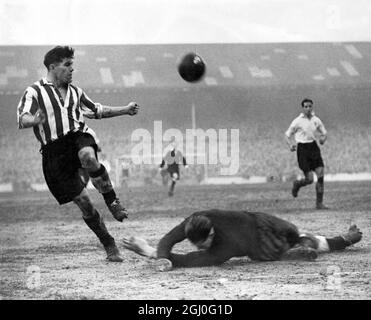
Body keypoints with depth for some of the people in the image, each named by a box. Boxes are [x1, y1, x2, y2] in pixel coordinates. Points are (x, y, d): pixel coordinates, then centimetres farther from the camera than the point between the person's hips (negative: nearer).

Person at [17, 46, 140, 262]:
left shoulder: (75, 91, 18)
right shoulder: (35, 92, 1)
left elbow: (97, 110, 32)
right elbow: (23, 119, -13)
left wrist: (125, 110, 24)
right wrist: (35, 120, -36)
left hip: (79, 136, 2)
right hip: (54, 151, -2)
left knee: (89, 158, -37)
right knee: (82, 201, -4)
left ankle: (113, 202, -19)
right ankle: (109, 246, 9)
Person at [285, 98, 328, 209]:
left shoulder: (316, 120, 6)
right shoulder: (297, 121, -4)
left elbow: (324, 133, 17)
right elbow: (287, 134, 6)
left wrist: (323, 139, -6)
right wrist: (291, 145, -12)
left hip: (314, 148, 4)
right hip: (303, 149, -4)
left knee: (321, 175, -9)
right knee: (309, 179, -10)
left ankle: (319, 203, -3)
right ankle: (297, 184, 27)